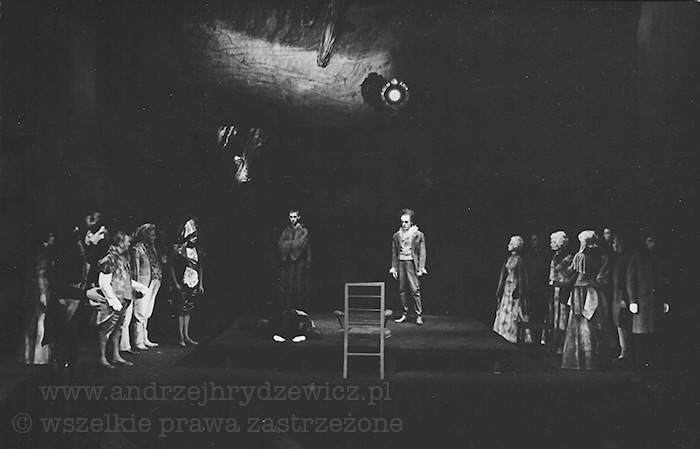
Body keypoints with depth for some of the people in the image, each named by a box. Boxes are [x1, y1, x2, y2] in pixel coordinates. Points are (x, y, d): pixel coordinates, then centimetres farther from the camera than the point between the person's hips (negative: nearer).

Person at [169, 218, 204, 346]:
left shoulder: (197, 250, 9)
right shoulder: (178, 250, -7)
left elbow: (200, 268, 14)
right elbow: (172, 267, -6)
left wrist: (201, 284, 11)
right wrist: (175, 284, -12)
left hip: (194, 284, 5)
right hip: (182, 283, -5)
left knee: (188, 310, 9)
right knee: (181, 310, -3)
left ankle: (186, 336, 13)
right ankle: (181, 337, 2)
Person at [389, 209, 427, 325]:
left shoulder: (419, 235, 2)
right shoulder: (396, 236, 11)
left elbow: (422, 252, 0)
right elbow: (394, 253, 13)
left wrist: (421, 268, -7)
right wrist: (394, 267, 6)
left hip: (412, 263, -4)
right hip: (400, 264, 4)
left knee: (415, 289, -8)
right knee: (402, 290, 5)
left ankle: (419, 315, -3)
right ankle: (405, 314, 14)